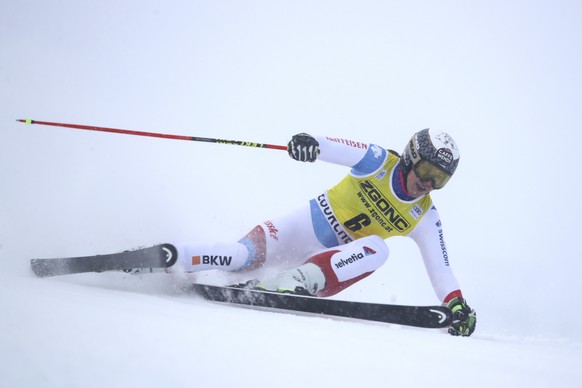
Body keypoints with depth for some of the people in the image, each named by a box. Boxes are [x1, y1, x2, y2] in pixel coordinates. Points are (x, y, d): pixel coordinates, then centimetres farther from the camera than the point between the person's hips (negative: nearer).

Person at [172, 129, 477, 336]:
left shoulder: (423, 218, 1)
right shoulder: (380, 161, -7)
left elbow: (440, 267, -1)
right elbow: (338, 149, -23)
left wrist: (456, 303, -19)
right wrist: (312, 143, -47)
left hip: (338, 259, 2)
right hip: (306, 226, -2)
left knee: (377, 249, -31)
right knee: (245, 255, -28)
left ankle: (298, 280, -41)